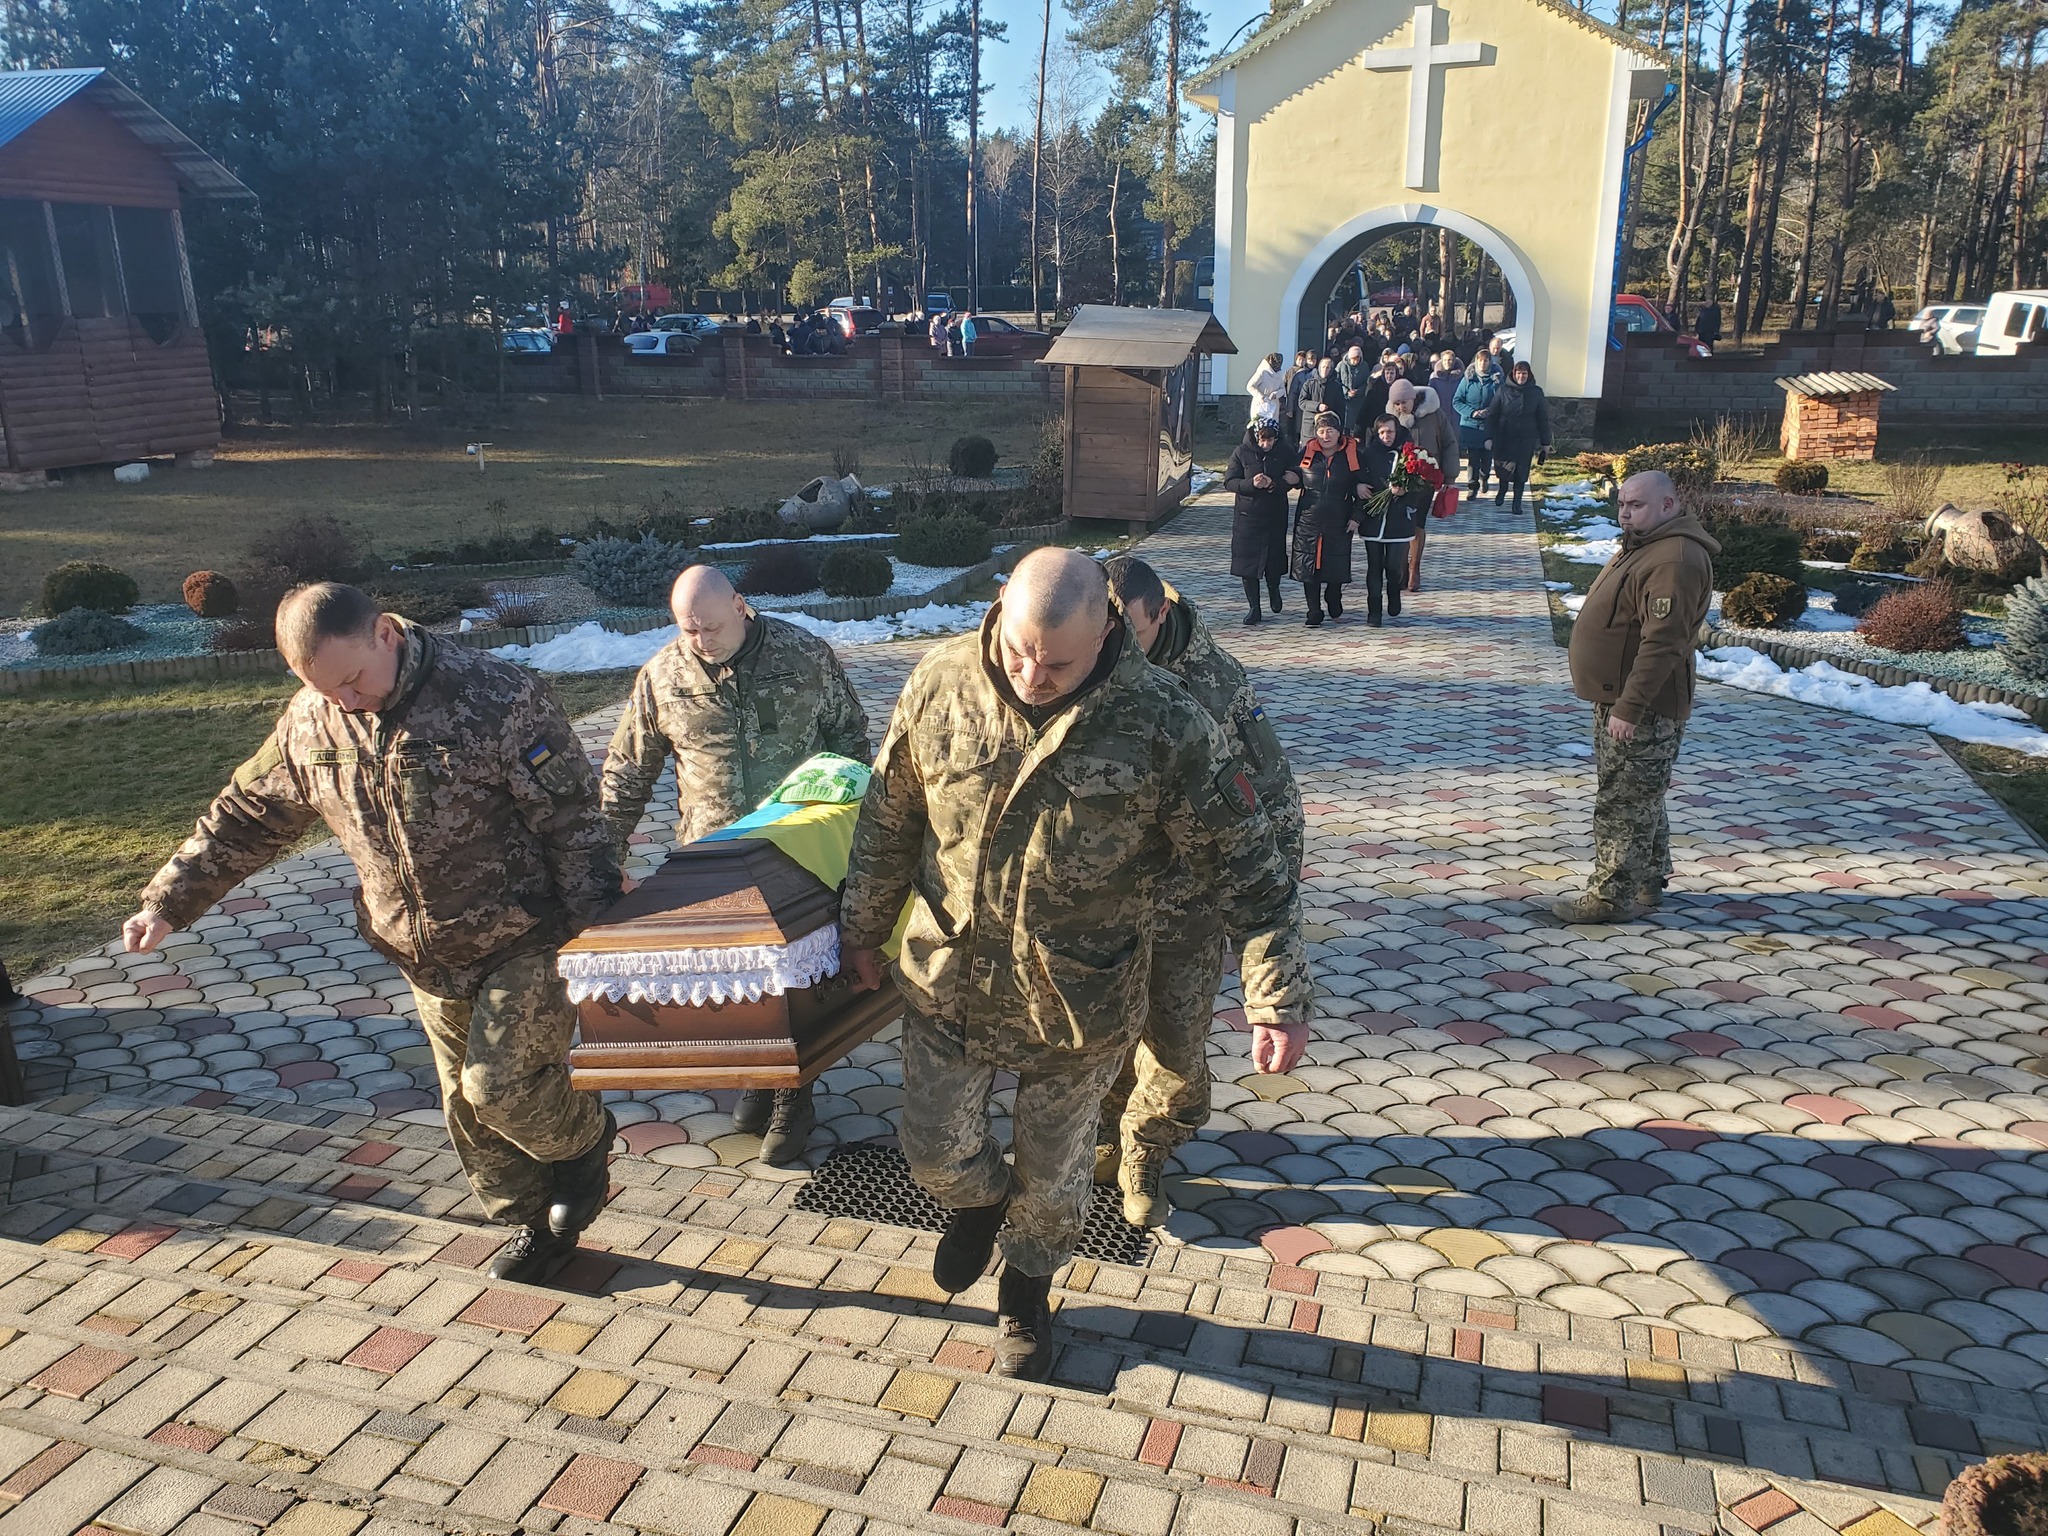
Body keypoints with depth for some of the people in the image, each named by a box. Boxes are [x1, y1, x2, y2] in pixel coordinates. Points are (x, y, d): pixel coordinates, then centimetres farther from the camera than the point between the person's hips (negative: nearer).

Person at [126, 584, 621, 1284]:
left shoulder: (494, 695, -22)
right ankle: (534, 1223, 33)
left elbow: (571, 817, -19)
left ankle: (584, 1139, 20)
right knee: (467, 1103, 13)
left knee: (500, 1085, -12)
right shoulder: (309, 723, -4)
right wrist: (168, 902, 9)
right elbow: (245, 817, 12)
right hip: (428, 956, 6)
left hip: (524, 938, -6)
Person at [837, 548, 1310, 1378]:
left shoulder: (1162, 721, -21)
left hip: (1079, 1006, -2)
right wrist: (861, 928, 11)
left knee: (1052, 1175, 18)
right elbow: (888, 817, 2)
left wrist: (1277, 998, -18)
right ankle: (981, 1198, 53)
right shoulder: (942, 683, -12)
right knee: (938, 1154, 16)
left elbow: (1242, 862, -14)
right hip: (948, 982, 2)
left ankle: (1026, 1292, 49)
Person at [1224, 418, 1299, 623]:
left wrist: (1273, 483, -23)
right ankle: (1253, 607, 11)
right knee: (1247, 561, -1)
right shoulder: (1242, 452, -4)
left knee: (1274, 559, 7)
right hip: (1247, 515, 0)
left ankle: (1273, 589, 41)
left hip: (1276, 516, 1)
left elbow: (1295, 479, -5)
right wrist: (1251, 484, -22)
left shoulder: (1285, 452, -2)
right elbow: (1228, 482, -5)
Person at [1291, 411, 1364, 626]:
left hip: (1339, 520, -1)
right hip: (1308, 519, 1)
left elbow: (1362, 488, 2)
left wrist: (1356, 516, -3)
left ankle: (1333, 601, 34)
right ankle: (1314, 612, 9)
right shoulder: (1307, 453, 2)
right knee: (1308, 567, -1)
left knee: (1336, 566, 8)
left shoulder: (1352, 454, -2)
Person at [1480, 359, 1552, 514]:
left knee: (1521, 471, 2)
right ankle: (1502, 489, 39)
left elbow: (1543, 419, 4)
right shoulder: (1503, 390, -4)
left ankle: (1517, 501, 15)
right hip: (1504, 437, 0)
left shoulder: (1536, 393, 0)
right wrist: (1489, 437, -9)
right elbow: (1492, 415, -2)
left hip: (1526, 439, 0)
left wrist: (1545, 442, 3)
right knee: (1503, 467, 8)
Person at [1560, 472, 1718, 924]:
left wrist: (1629, 708, -29)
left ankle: (1612, 897, 4)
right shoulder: (1642, 546, 14)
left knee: (1624, 804, -4)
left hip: (1642, 710, -11)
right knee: (1640, 800, 19)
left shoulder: (1674, 561, -22)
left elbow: (1661, 644, -28)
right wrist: (1607, 692, 24)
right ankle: (1647, 885, 30)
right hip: (1617, 700, 11)